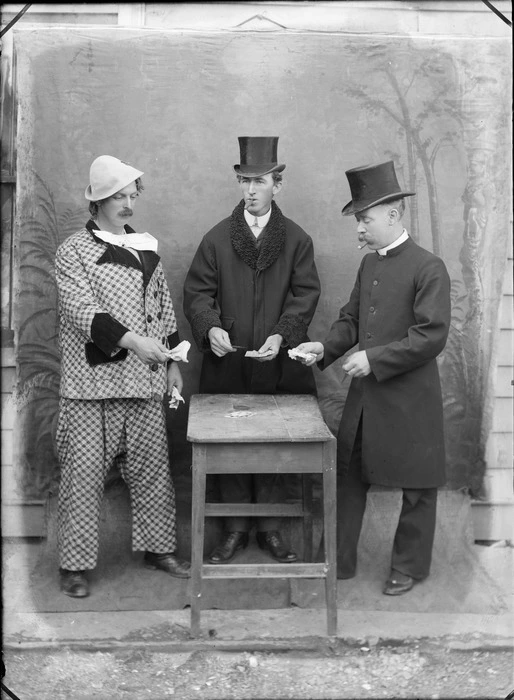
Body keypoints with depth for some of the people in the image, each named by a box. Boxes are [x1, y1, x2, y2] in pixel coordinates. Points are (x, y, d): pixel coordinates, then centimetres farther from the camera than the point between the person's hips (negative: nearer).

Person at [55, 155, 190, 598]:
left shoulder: (146, 247, 14)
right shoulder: (73, 252, -2)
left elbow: (164, 308, 17)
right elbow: (83, 311, -14)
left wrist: (172, 362, 12)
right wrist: (130, 340, -27)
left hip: (145, 379, 5)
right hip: (94, 381, -5)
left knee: (152, 467, 10)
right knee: (84, 473, 0)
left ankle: (158, 548, 24)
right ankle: (75, 565, 11)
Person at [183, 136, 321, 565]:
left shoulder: (297, 240, 5)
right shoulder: (217, 238, 6)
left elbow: (306, 295, -1)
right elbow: (197, 292, 2)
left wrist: (281, 335, -17)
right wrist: (210, 327, -17)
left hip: (278, 365, 0)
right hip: (227, 365, 1)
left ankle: (270, 528, 21)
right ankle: (236, 528, 20)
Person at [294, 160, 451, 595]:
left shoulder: (428, 267, -13)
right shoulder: (369, 264, 9)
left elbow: (432, 335, -19)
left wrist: (375, 359, -21)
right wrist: (326, 349, -4)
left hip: (409, 399, -7)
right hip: (365, 396, 7)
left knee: (416, 486, 9)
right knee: (347, 476, 12)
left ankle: (410, 567, 26)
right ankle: (339, 561, 26)